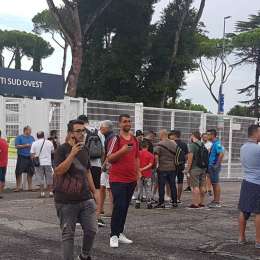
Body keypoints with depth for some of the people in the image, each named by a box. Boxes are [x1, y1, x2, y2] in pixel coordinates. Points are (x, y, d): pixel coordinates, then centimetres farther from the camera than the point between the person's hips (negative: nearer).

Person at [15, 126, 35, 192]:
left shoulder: (32, 138, 14)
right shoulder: (19, 137, 1)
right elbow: (17, 146, -7)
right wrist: (25, 145, -13)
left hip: (30, 157, 4)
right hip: (22, 157, -4)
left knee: (30, 173, 6)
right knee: (19, 172, -5)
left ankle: (30, 187, 15)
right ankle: (18, 187, 2)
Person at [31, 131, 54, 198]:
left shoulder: (34, 143, -1)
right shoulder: (49, 142, 2)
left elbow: (32, 154, -3)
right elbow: (53, 151, 14)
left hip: (39, 163, -1)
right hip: (48, 163, 1)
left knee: (40, 179, 3)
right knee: (49, 179, 9)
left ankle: (42, 193, 1)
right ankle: (50, 192, 11)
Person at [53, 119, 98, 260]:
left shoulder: (85, 149, 11)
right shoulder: (62, 149, -8)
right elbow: (58, 171, -19)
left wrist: (94, 191, 20)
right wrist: (72, 154, -24)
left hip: (86, 198, 6)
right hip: (66, 201, -5)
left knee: (91, 230, 5)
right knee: (68, 234, 0)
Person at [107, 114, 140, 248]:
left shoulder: (134, 140, 12)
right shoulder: (116, 139, -7)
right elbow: (109, 158, -10)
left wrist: (138, 172, 12)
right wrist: (122, 151, -23)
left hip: (131, 179, 6)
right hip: (117, 179, -6)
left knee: (125, 207, 10)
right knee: (119, 207, -9)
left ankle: (120, 233, 19)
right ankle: (114, 236, -1)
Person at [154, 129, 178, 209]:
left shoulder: (159, 145, -11)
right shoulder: (174, 144, 7)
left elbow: (156, 155, -19)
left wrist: (157, 163, -5)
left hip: (162, 168, -5)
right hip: (172, 168, 5)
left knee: (161, 186, 1)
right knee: (173, 185, 11)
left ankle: (161, 203, 3)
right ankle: (174, 202, 15)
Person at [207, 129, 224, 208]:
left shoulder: (217, 143, -16)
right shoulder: (213, 143, 14)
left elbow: (221, 154, -26)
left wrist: (217, 165, -24)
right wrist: (210, 166, 17)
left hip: (214, 166, -10)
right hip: (211, 166, 10)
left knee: (216, 184, -5)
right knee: (214, 184, 14)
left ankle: (217, 202, 0)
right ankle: (215, 200, 22)